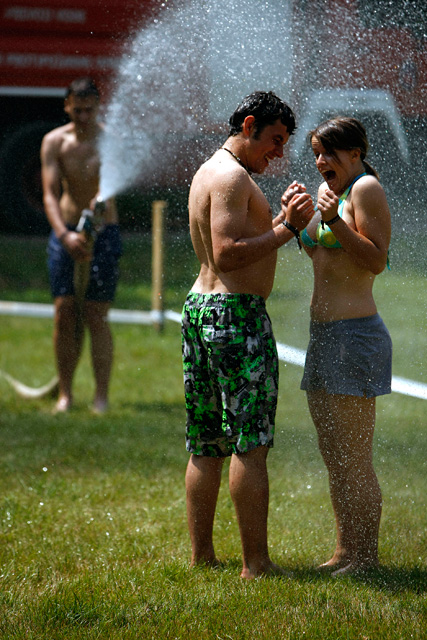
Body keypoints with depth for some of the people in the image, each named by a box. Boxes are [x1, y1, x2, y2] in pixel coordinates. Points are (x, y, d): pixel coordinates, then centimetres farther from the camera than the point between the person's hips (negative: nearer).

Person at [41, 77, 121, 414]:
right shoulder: (55, 142, -4)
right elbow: (50, 194, -12)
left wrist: (103, 197, -48)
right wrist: (65, 234, -28)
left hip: (104, 233, -2)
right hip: (65, 231, 2)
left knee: (96, 316, -6)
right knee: (65, 313, -4)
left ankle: (102, 395, 2)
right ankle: (65, 393, 5)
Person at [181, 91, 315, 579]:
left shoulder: (209, 171, 20)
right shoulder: (231, 176, -12)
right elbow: (227, 254, -22)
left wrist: (280, 222, 14)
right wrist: (287, 228, -17)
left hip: (200, 306, 10)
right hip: (236, 313, -10)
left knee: (206, 446, 12)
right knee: (250, 442, -9)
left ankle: (201, 555, 15)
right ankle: (255, 562, -9)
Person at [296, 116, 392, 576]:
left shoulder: (366, 188, -9)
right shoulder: (327, 190, 16)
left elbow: (376, 259, -16)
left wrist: (335, 222, -24)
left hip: (355, 334, -10)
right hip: (323, 335, 10)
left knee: (354, 459, -6)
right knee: (332, 456, 13)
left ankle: (366, 556, 1)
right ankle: (344, 552, 20)